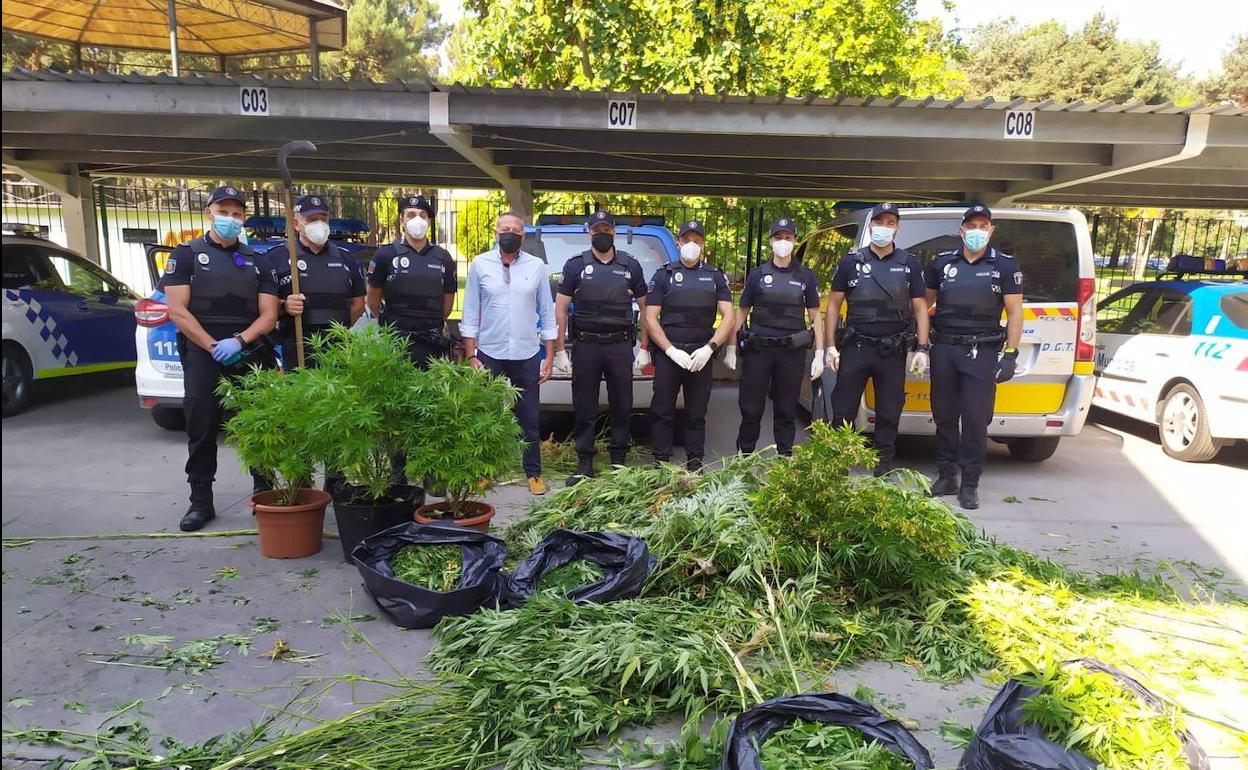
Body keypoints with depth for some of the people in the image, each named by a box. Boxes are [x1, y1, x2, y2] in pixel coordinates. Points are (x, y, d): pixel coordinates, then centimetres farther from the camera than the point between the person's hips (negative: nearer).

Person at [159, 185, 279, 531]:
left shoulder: (256, 261, 14)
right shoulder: (186, 255, 6)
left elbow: (268, 314, 5)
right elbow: (177, 310, -3)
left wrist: (239, 341, -12)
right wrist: (213, 346, -12)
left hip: (251, 355, 2)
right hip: (202, 354, -2)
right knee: (201, 429, 2)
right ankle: (201, 501, 11)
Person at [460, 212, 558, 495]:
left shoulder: (537, 267, 2)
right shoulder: (480, 265, 1)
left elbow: (547, 314, 5)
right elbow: (470, 314, 2)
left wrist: (549, 357, 1)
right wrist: (471, 356, -4)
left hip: (527, 356, 0)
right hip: (489, 355, 0)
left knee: (529, 419, 8)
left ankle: (534, 473, 20)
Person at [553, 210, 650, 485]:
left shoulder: (631, 265, 8)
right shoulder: (576, 265, 4)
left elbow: (645, 308, 11)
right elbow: (561, 310, 2)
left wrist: (644, 348, 5)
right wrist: (560, 351, -4)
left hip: (621, 346, 1)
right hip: (586, 346, -1)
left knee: (621, 407, 7)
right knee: (584, 409, 3)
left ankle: (619, 462, 18)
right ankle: (584, 464, 12)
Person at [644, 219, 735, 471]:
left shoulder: (715, 276, 9)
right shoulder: (663, 275, 5)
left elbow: (728, 317, 3)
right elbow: (650, 318, -1)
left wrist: (709, 348, -11)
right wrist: (672, 351, -12)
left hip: (702, 354, 1)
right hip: (668, 353, -1)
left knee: (697, 413, 8)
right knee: (663, 411, 3)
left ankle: (695, 463, 17)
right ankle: (660, 463, 12)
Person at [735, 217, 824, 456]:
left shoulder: (805, 277, 8)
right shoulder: (757, 275, 6)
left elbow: (815, 317, 8)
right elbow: (742, 313, 7)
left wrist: (819, 354, 0)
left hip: (792, 351, 0)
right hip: (758, 349, 0)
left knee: (786, 409, 8)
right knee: (750, 407, 3)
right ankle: (744, 454, 17)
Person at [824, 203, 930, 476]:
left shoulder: (909, 264, 6)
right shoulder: (850, 261, 3)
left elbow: (920, 308, 6)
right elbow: (833, 304, 4)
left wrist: (922, 349, -3)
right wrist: (830, 346, -2)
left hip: (893, 352, 1)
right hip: (855, 349, -1)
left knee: (889, 414, 8)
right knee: (843, 412, 2)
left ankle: (884, 469, 19)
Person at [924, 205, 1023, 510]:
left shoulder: (1005, 266, 3)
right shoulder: (942, 263, 8)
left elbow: (1014, 312, 2)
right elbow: (924, 301, 16)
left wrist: (1010, 355, -5)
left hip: (982, 352, -2)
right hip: (944, 348, 2)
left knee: (976, 419, -1)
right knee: (944, 416, 8)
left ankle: (970, 484, 9)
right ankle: (946, 477, 20)